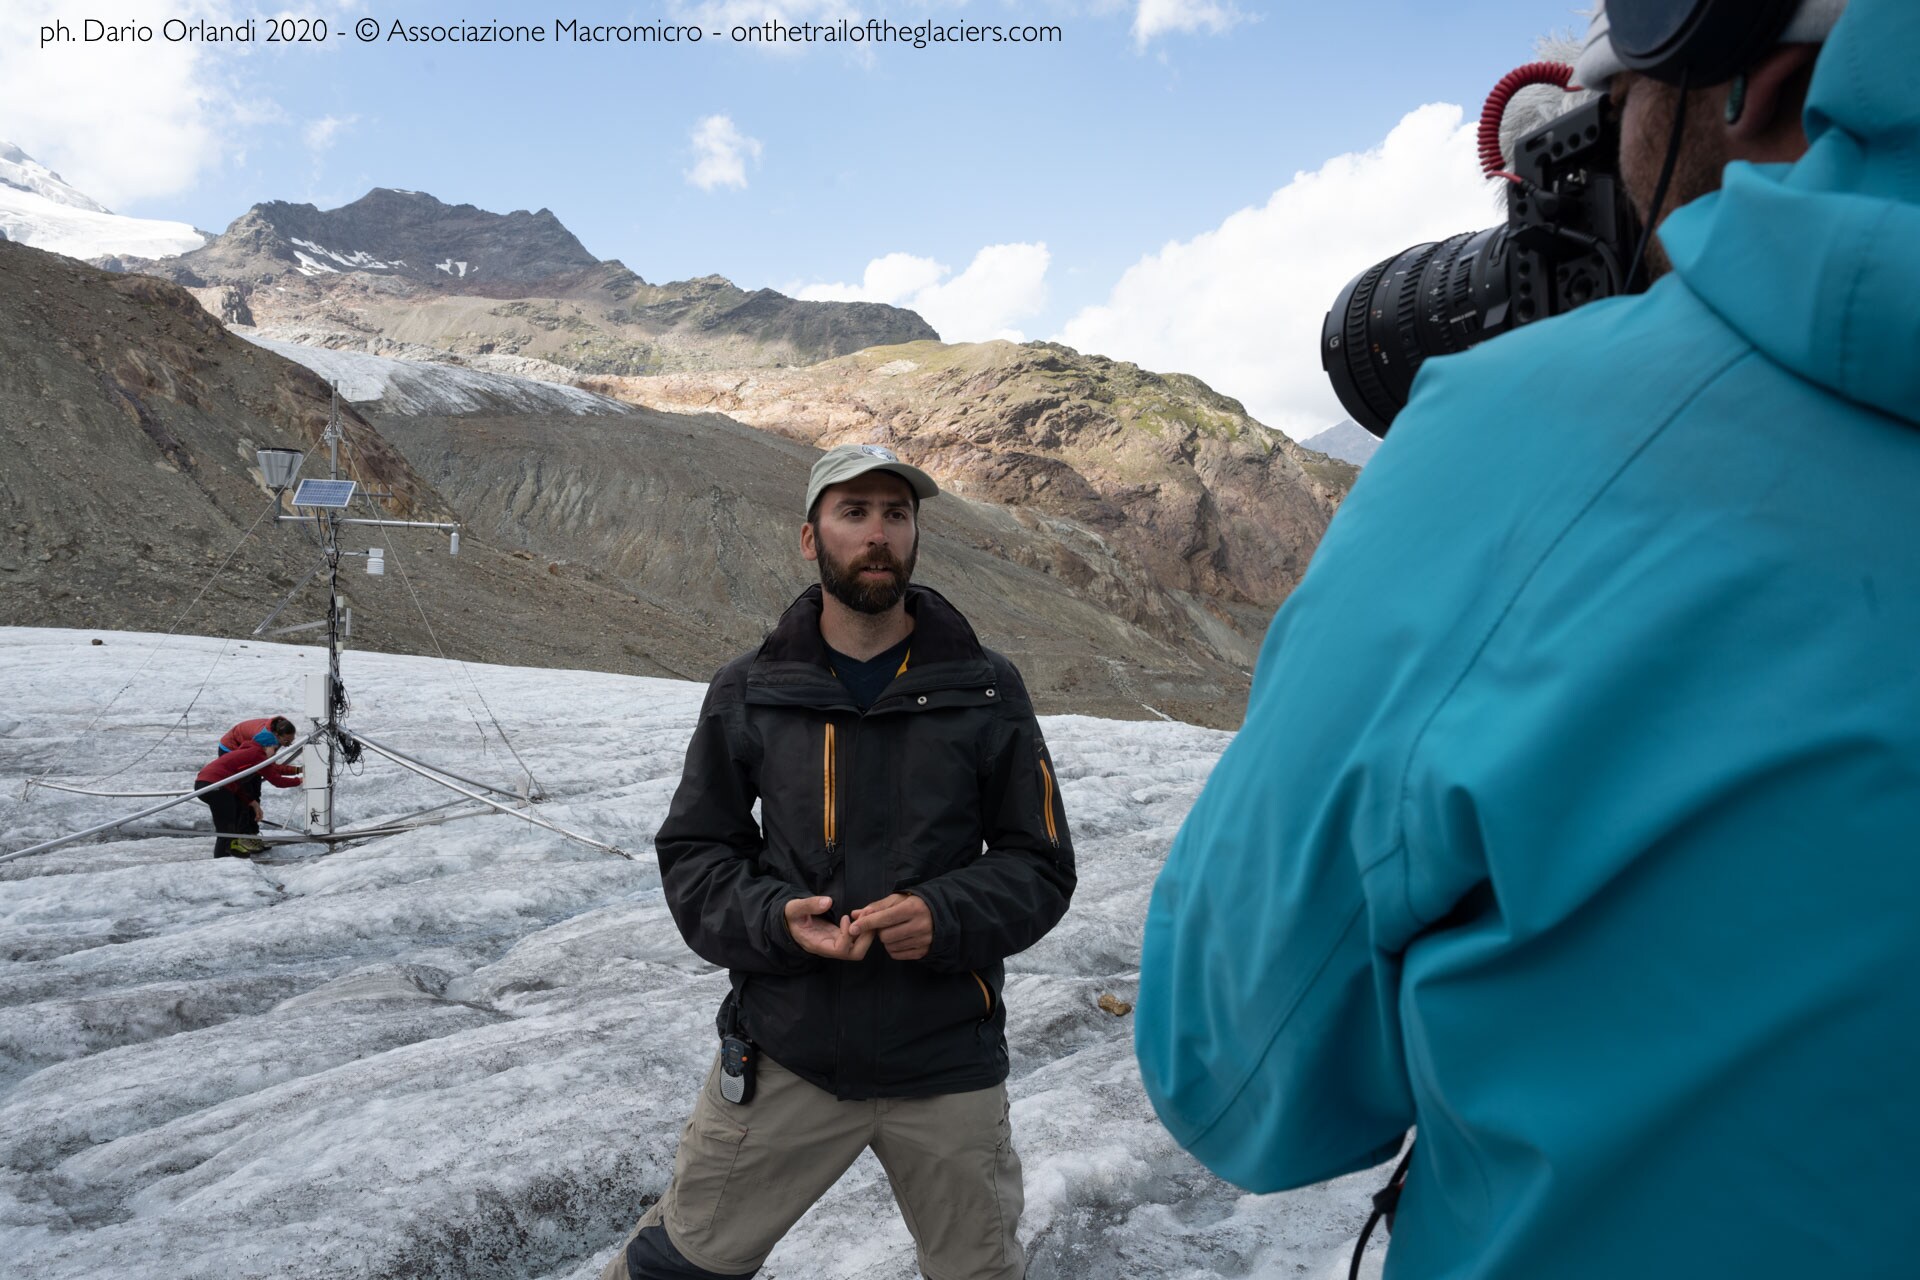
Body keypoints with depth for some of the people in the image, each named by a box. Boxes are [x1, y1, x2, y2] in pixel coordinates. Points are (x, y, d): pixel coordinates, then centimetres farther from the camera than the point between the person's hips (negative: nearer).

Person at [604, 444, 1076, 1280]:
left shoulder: (985, 692, -4)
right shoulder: (747, 694, -1)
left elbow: (1040, 867, 1)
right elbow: (691, 856, 4)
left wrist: (945, 917, -18)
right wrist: (773, 920, -15)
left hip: (946, 1061, 0)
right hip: (783, 1055, 0)